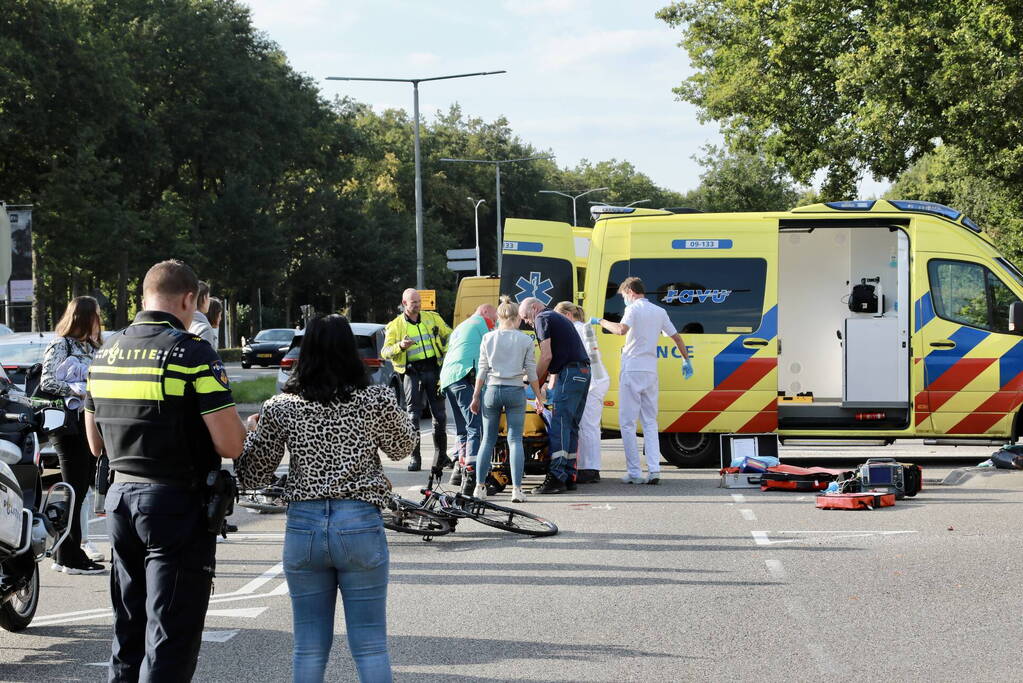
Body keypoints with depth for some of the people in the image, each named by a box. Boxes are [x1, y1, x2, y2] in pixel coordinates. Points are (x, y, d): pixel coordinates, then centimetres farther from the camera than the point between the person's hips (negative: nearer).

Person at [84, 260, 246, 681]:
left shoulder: (105, 354, 8)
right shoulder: (192, 353, -13)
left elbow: (95, 444, 17)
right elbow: (230, 444, -17)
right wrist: (245, 429, 4)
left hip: (120, 498, 7)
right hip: (178, 503, -7)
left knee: (128, 636, 16)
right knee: (171, 638, -4)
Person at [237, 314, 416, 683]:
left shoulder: (280, 408, -2)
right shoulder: (377, 401, -4)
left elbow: (252, 476, 3)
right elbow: (402, 448, 14)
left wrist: (252, 431, 21)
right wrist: (410, 423, 35)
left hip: (303, 526, 1)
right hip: (360, 526, -1)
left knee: (309, 649, 11)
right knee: (370, 646, 6)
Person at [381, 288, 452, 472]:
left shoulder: (432, 318, 9)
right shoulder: (395, 326, 2)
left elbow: (449, 335, 21)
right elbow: (385, 352, -3)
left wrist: (446, 353, 5)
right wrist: (400, 346, -22)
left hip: (433, 369, 2)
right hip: (412, 372, -2)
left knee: (439, 412, 4)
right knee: (412, 414, -4)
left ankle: (441, 454, 16)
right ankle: (415, 457, -1)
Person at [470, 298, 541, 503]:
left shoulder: (488, 338, 2)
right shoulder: (525, 340, -1)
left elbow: (482, 371, 4)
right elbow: (532, 374, 2)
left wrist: (475, 397, 11)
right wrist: (539, 397, 13)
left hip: (493, 390, 1)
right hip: (516, 391, -1)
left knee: (488, 440, 10)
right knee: (515, 440, 0)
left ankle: (480, 486, 9)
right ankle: (517, 489, -10)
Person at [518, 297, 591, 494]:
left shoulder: (542, 319, -1)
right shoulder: (558, 318, 28)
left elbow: (547, 356, -11)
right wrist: (551, 388, 24)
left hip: (569, 374, -10)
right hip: (584, 371, 10)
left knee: (559, 425, -12)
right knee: (571, 426, 10)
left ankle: (557, 477, -18)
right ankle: (569, 476, 10)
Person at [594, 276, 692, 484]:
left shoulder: (634, 309, -7)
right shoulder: (660, 311, 14)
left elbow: (622, 329, -26)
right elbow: (676, 337, 19)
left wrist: (601, 322, -12)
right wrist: (686, 360, 31)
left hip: (632, 370, -6)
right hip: (650, 371, 6)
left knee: (628, 423, 0)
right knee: (650, 423, 11)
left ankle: (634, 472, -3)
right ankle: (654, 470, -1)